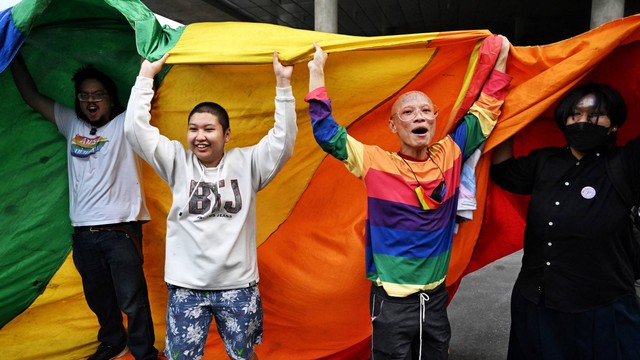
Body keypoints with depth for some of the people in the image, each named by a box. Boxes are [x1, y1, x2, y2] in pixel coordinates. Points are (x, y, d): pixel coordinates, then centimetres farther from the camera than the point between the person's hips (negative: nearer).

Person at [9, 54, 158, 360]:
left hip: (120, 229, -5)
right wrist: (14, 55, 20)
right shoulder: (71, 124, 15)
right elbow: (32, 97, 20)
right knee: (98, 298, 19)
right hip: (83, 233, 5)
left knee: (132, 300, -1)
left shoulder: (124, 125, 1)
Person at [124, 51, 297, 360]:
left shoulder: (245, 163, -2)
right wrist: (146, 75, -6)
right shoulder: (178, 162, 0)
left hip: (238, 286, 0)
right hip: (186, 286, 1)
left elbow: (283, 140, -12)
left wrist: (283, 84, -17)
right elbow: (136, 129, -5)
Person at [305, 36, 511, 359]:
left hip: (436, 296, 4)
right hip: (392, 300, -3)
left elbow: (484, 114, 8)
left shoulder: (449, 155, -2)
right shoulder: (376, 162, -10)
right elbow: (327, 134, -10)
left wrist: (500, 60, 8)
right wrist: (317, 73, -10)